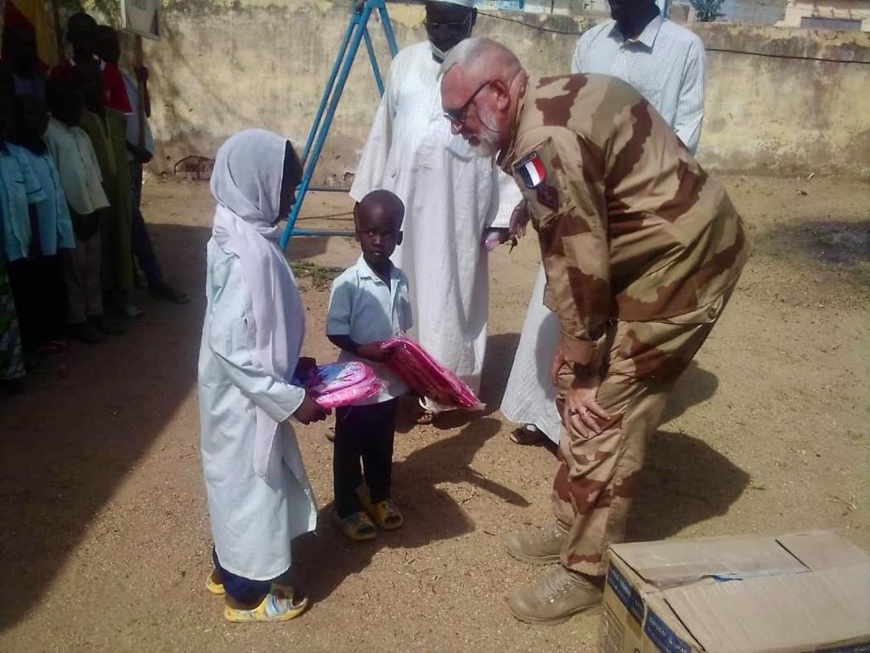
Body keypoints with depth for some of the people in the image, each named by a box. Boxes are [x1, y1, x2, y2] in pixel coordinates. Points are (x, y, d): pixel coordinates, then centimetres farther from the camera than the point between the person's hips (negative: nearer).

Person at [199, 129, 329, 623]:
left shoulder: (240, 235, 2)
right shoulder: (249, 252, -28)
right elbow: (231, 348, -28)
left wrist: (292, 366, 12)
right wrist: (291, 400, -23)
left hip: (241, 397, 9)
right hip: (246, 401, -9)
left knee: (238, 482, 24)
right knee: (252, 486, 9)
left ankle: (228, 569, 44)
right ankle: (248, 593, 30)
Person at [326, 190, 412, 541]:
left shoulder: (400, 281, -1)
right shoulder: (346, 284, -17)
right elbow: (335, 333, -15)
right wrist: (364, 350, -28)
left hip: (390, 381, 5)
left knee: (382, 445, 23)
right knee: (348, 449, 13)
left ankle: (380, 497, 44)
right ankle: (347, 509, 31)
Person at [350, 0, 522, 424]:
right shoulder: (405, 63, 9)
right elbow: (383, 133, 14)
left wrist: (504, 212, -5)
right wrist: (369, 195, 14)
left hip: (457, 211, -3)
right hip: (402, 202, 4)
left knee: (445, 299, 4)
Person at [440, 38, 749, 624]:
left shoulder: (545, 141, -24)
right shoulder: (550, 106, 7)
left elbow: (580, 266, -22)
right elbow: (571, 251, 9)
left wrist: (583, 371, -11)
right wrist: (574, 356, 11)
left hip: (684, 261, -10)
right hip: (658, 253, 10)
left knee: (604, 410, -6)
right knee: (578, 385, 14)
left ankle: (588, 571, 10)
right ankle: (574, 525, 29)